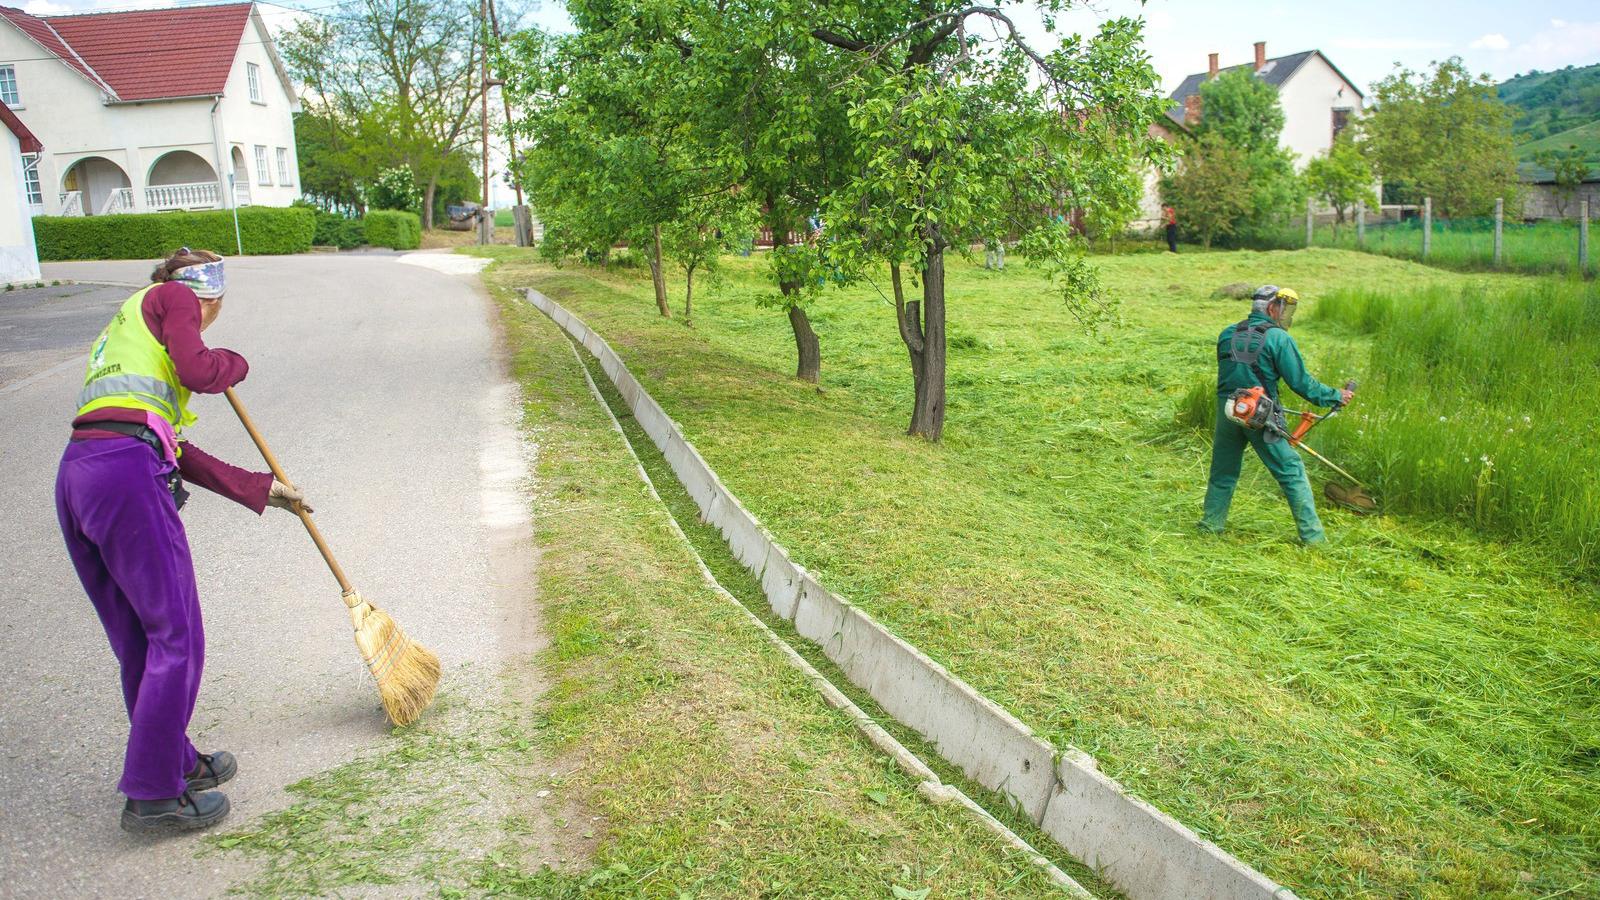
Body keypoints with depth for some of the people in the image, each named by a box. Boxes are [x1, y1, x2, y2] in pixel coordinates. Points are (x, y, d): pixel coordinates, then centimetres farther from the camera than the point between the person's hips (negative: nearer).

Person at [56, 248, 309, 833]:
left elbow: (177, 452, 29)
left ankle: (176, 761, 32)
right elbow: (199, 371, -10)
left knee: (138, 641, 18)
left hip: (75, 476, 9)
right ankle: (152, 795, 4)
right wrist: (235, 363, 14)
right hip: (126, 473, -9)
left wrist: (259, 488, 31)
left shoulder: (124, 327, 33)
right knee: (176, 637, -1)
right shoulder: (172, 298, 10)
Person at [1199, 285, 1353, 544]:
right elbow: (1300, 381, -8)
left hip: (1227, 412, 5)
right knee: (1292, 472, 4)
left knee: (1223, 471, 17)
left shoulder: (1227, 334, 9)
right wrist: (1335, 396, 3)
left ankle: (1211, 525, 20)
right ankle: (1312, 535, 6)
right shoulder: (1278, 338, -8)